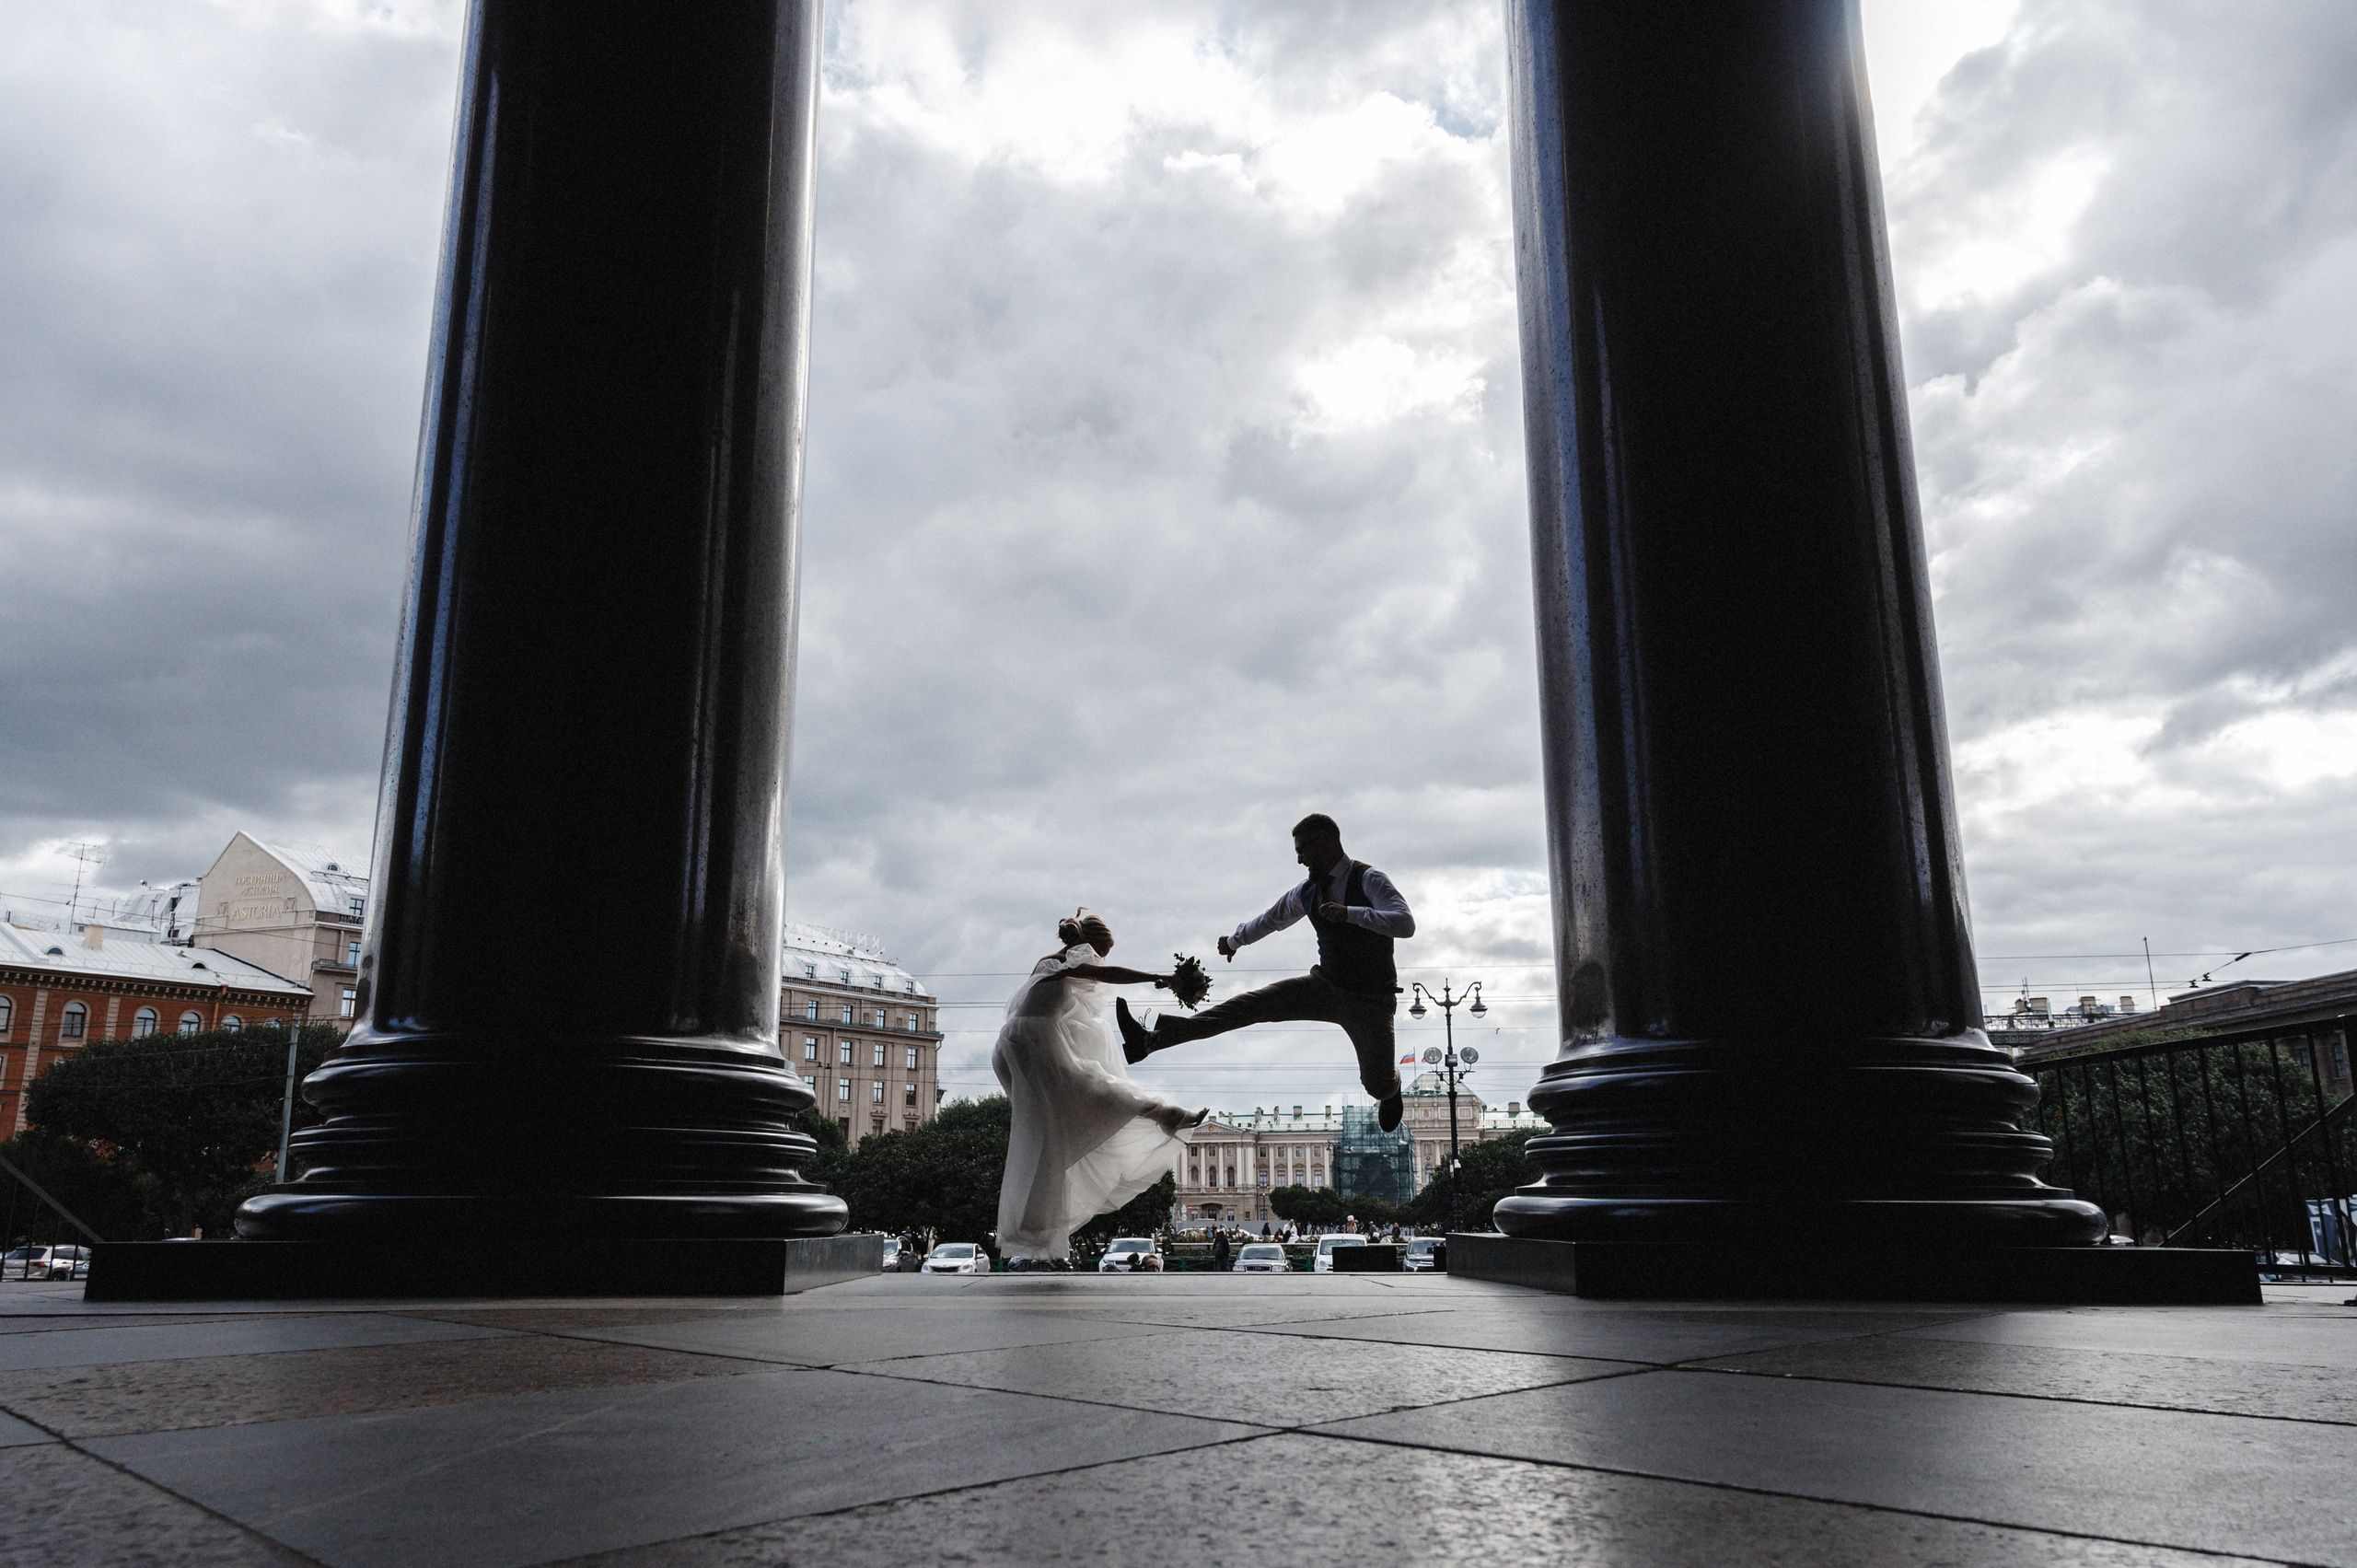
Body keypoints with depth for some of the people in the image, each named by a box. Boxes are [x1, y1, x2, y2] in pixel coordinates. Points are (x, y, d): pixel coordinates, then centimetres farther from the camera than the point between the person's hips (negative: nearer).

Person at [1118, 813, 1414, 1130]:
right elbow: (1271, 919, 23)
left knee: (1378, 1087, 2)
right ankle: (1150, 1039, -25)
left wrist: (1349, 912, -39)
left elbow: (1406, 925, -30)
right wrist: (1234, 940, 38)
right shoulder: (1307, 893, 3)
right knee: (1250, 1005, -13)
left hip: (1369, 1003, -5)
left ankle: (1392, 1085, 45)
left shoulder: (1369, 880, -16)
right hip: (1325, 986, 5)